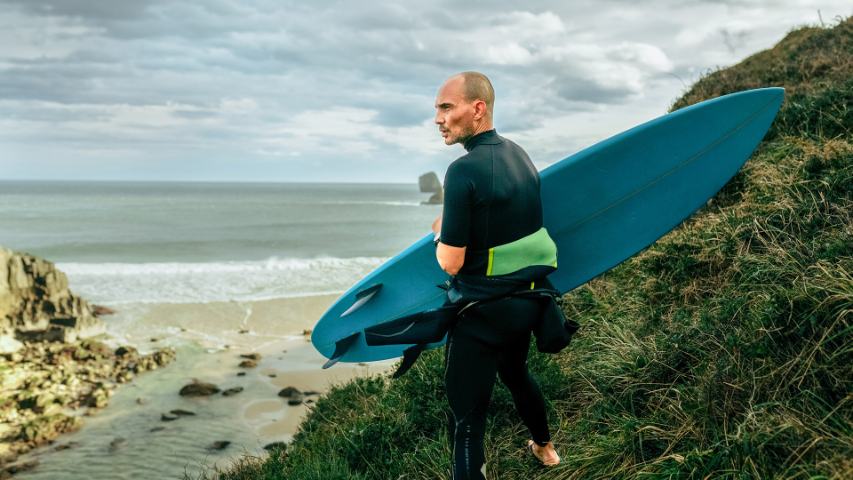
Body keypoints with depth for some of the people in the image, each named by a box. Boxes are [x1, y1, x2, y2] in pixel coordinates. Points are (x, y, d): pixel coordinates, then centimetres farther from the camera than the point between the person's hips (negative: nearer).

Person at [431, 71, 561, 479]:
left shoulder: (464, 171, -23)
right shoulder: (519, 155, 2)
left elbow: (450, 263, -21)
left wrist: (442, 235, -1)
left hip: (483, 311, -9)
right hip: (526, 299, 9)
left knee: (467, 417, 2)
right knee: (515, 373, 33)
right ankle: (544, 447, 55)